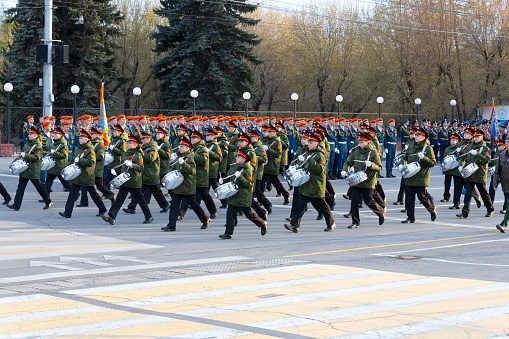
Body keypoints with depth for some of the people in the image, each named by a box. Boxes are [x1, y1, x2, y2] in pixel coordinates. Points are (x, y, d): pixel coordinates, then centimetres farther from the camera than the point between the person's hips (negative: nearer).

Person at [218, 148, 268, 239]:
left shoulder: (247, 170, -13)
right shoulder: (233, 167, 10)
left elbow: (249, 184, -20)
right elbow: (228, 178, 22)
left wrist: (240, 177, -30)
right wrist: (222, 180, 1)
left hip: (244, 197, -6)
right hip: (233, 196, 6)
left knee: (249, 215, 4)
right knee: (230, 213, -2)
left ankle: (263, 224, 27)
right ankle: (228, 233, 1)